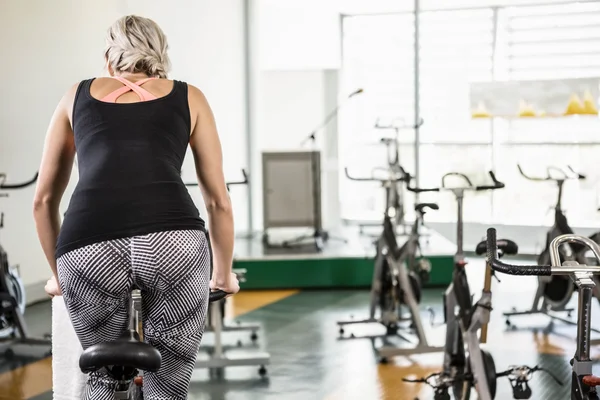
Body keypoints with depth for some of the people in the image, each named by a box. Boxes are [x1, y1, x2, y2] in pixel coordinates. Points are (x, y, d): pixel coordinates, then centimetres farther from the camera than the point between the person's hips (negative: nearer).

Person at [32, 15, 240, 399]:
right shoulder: (189, 97, 25)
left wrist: (59, 275, 45)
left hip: (86, 249, 1)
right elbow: (219, 200, 26)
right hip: (175, 242, -1)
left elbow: (43, 200, 32)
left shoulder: (78, 95, 28)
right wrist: (224, 274, 40)